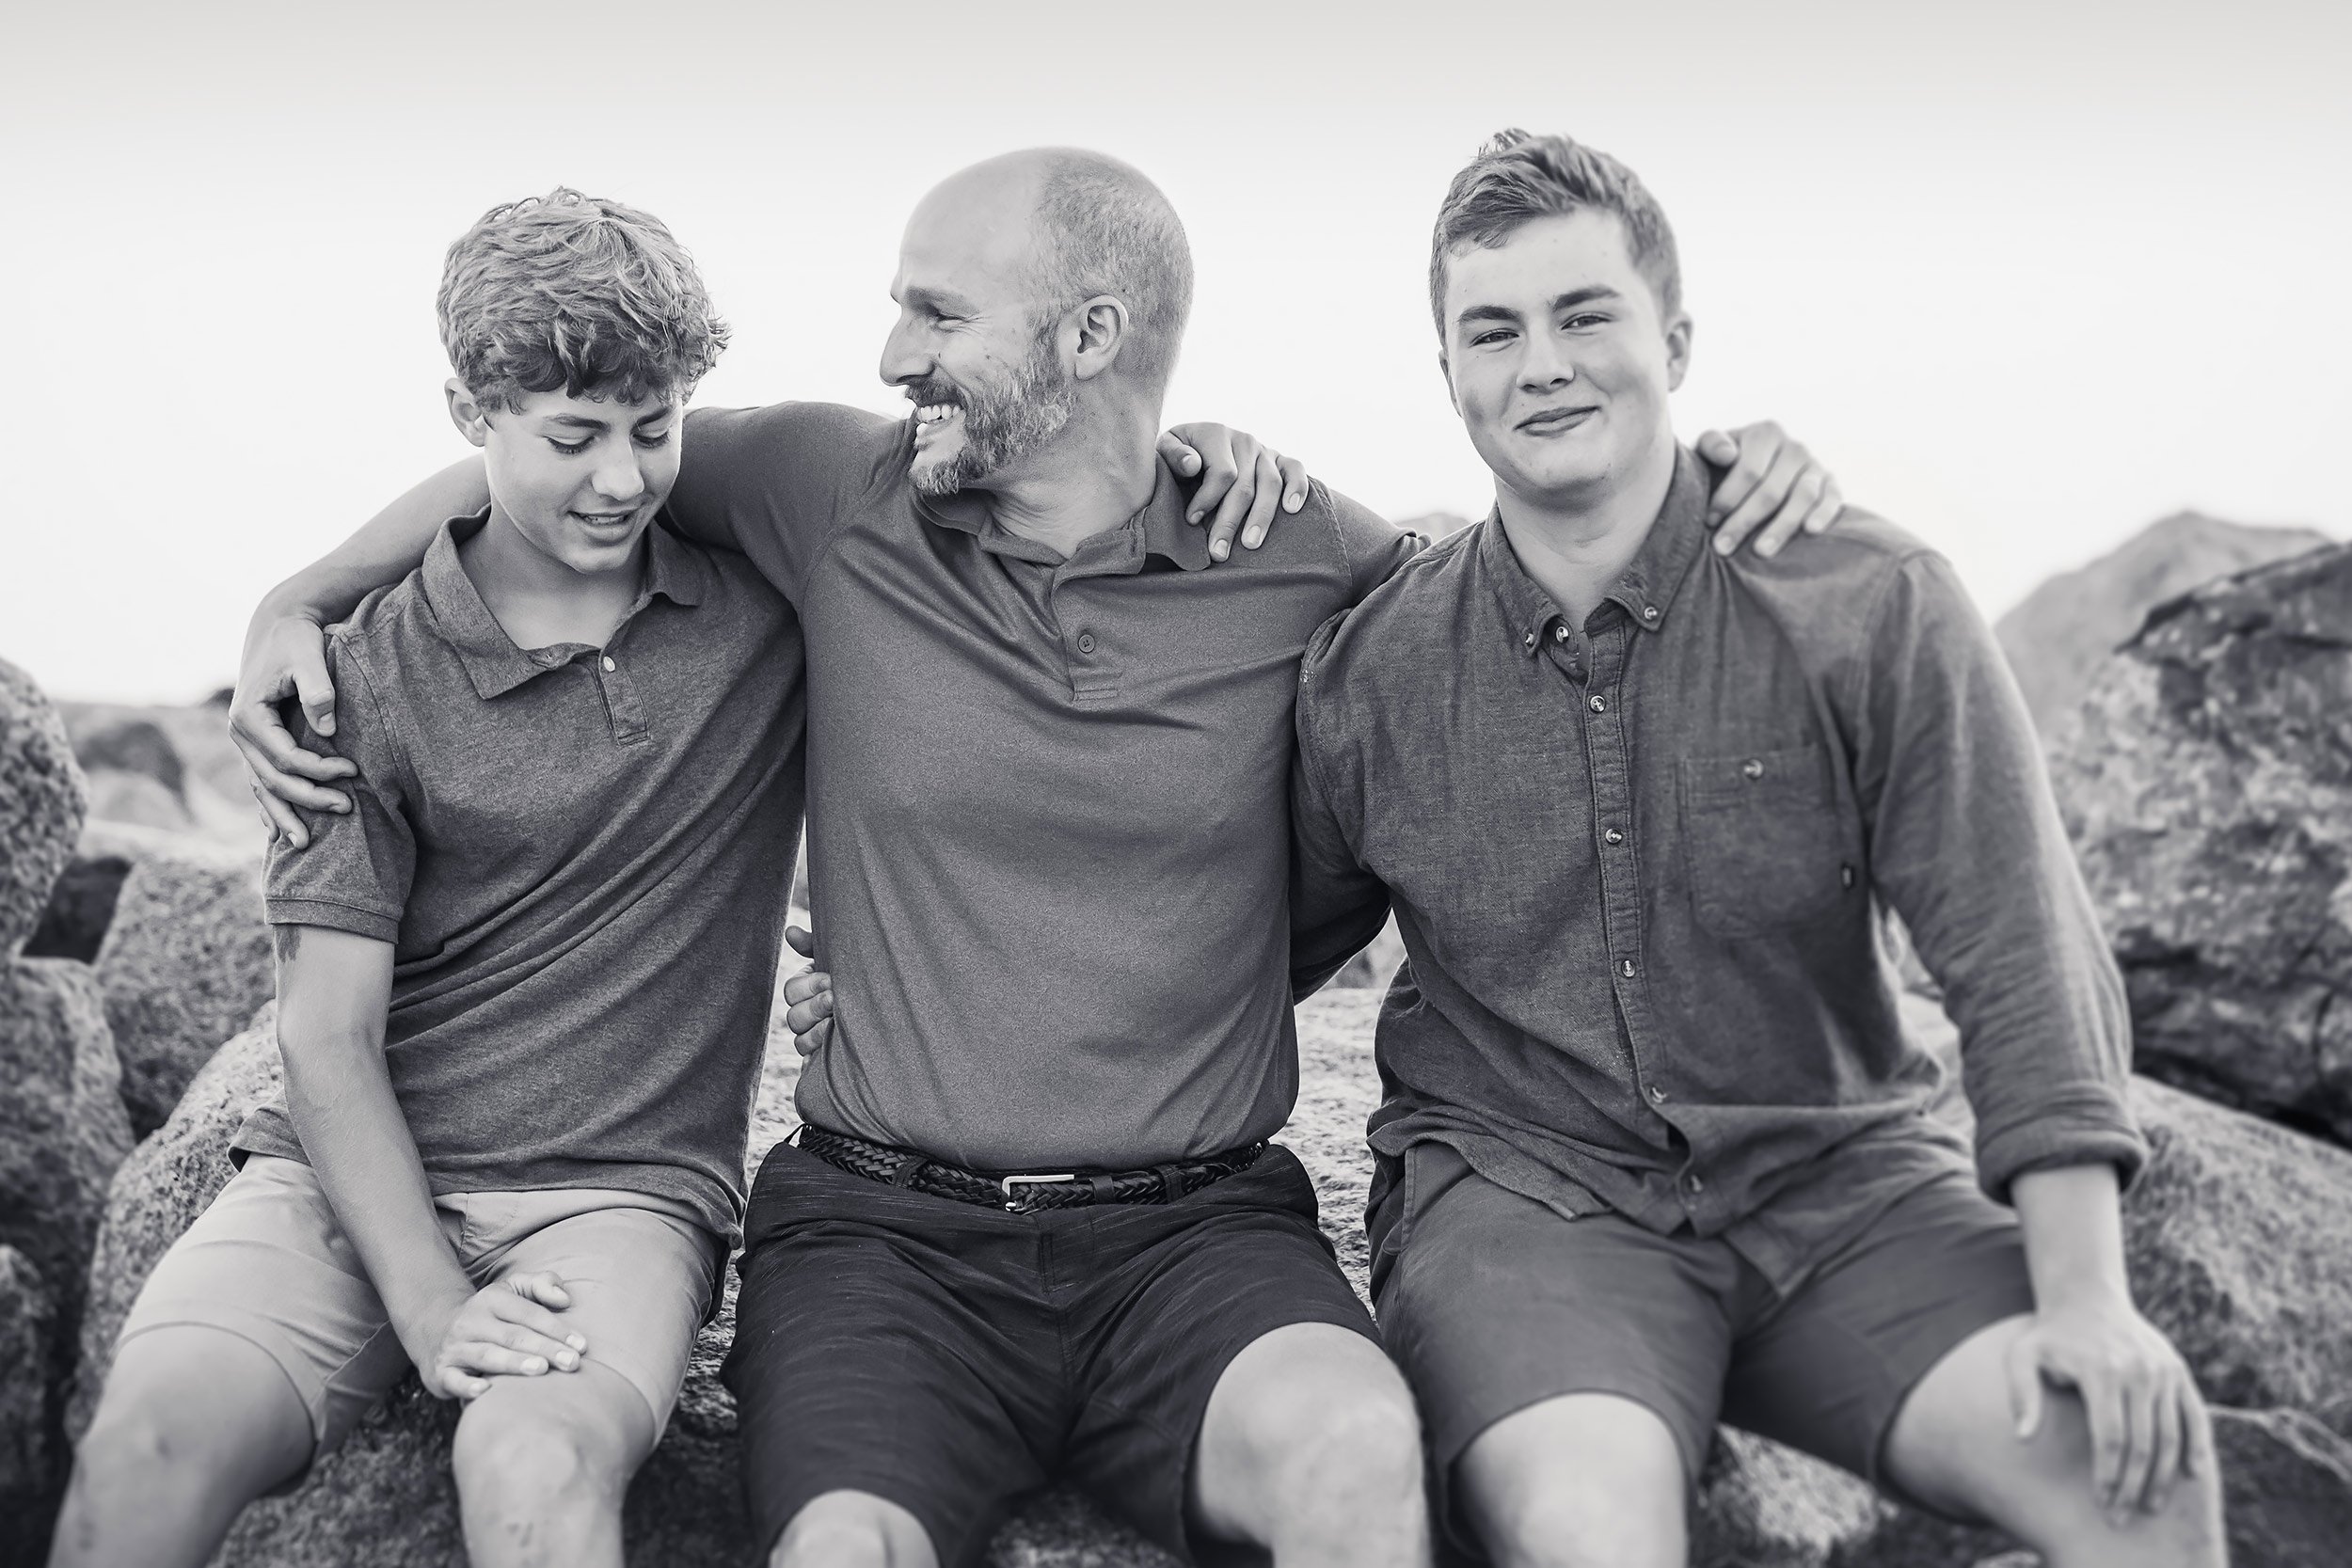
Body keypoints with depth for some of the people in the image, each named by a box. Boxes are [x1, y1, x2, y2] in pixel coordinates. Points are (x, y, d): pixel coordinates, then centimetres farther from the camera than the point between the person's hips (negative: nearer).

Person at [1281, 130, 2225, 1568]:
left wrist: (2086, 1298, -16)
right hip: (1521, 1184, -1)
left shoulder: (1874, 608, -4)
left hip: (1839, 1180, 2)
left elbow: (2022, 957, -8)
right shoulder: (1368, 672, 0)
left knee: (2136, 1452, -21)